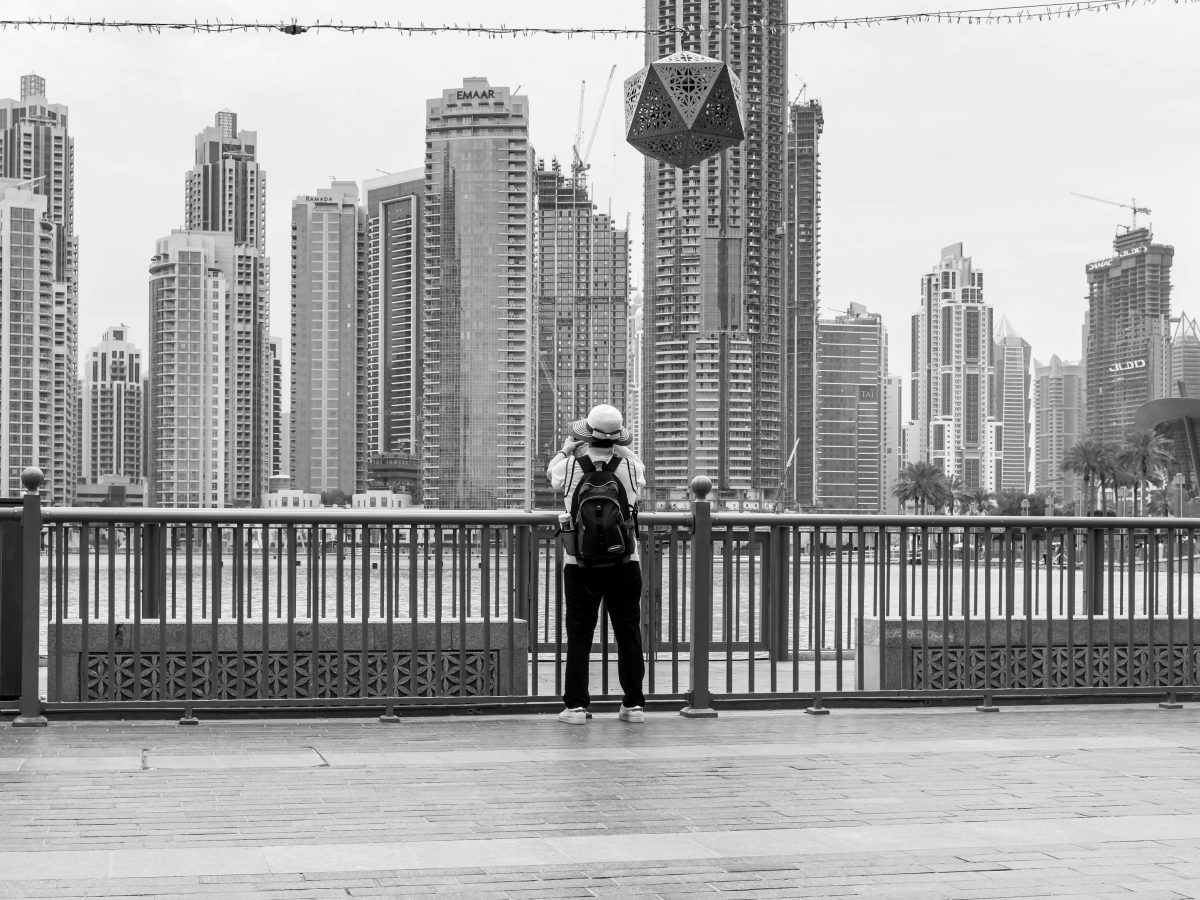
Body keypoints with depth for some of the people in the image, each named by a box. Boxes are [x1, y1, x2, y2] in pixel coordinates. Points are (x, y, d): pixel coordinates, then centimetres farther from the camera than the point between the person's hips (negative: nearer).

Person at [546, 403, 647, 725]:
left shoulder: (572, 466, -8)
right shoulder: (629, 466, -5)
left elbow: (552, 472, 16)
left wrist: (568, 445, 29)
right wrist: (621, 447, 30)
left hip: (581, 563, -1)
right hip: (625, 562, 1)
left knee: (579, 635, 5)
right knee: (628, 634, 9)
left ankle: (576, 705, 3)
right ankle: (633, 703, 11)